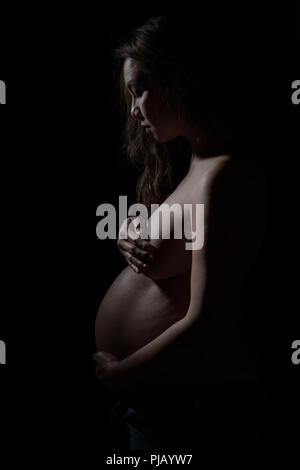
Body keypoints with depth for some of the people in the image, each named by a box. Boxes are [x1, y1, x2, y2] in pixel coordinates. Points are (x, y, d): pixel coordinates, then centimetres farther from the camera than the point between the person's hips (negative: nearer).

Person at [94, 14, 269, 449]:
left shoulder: (224, 175, -23)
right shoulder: (188, 162, 7)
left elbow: (206, 328, -27)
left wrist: (118, 372, -14)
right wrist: (128, 235, -5)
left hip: (191, 408, -8)